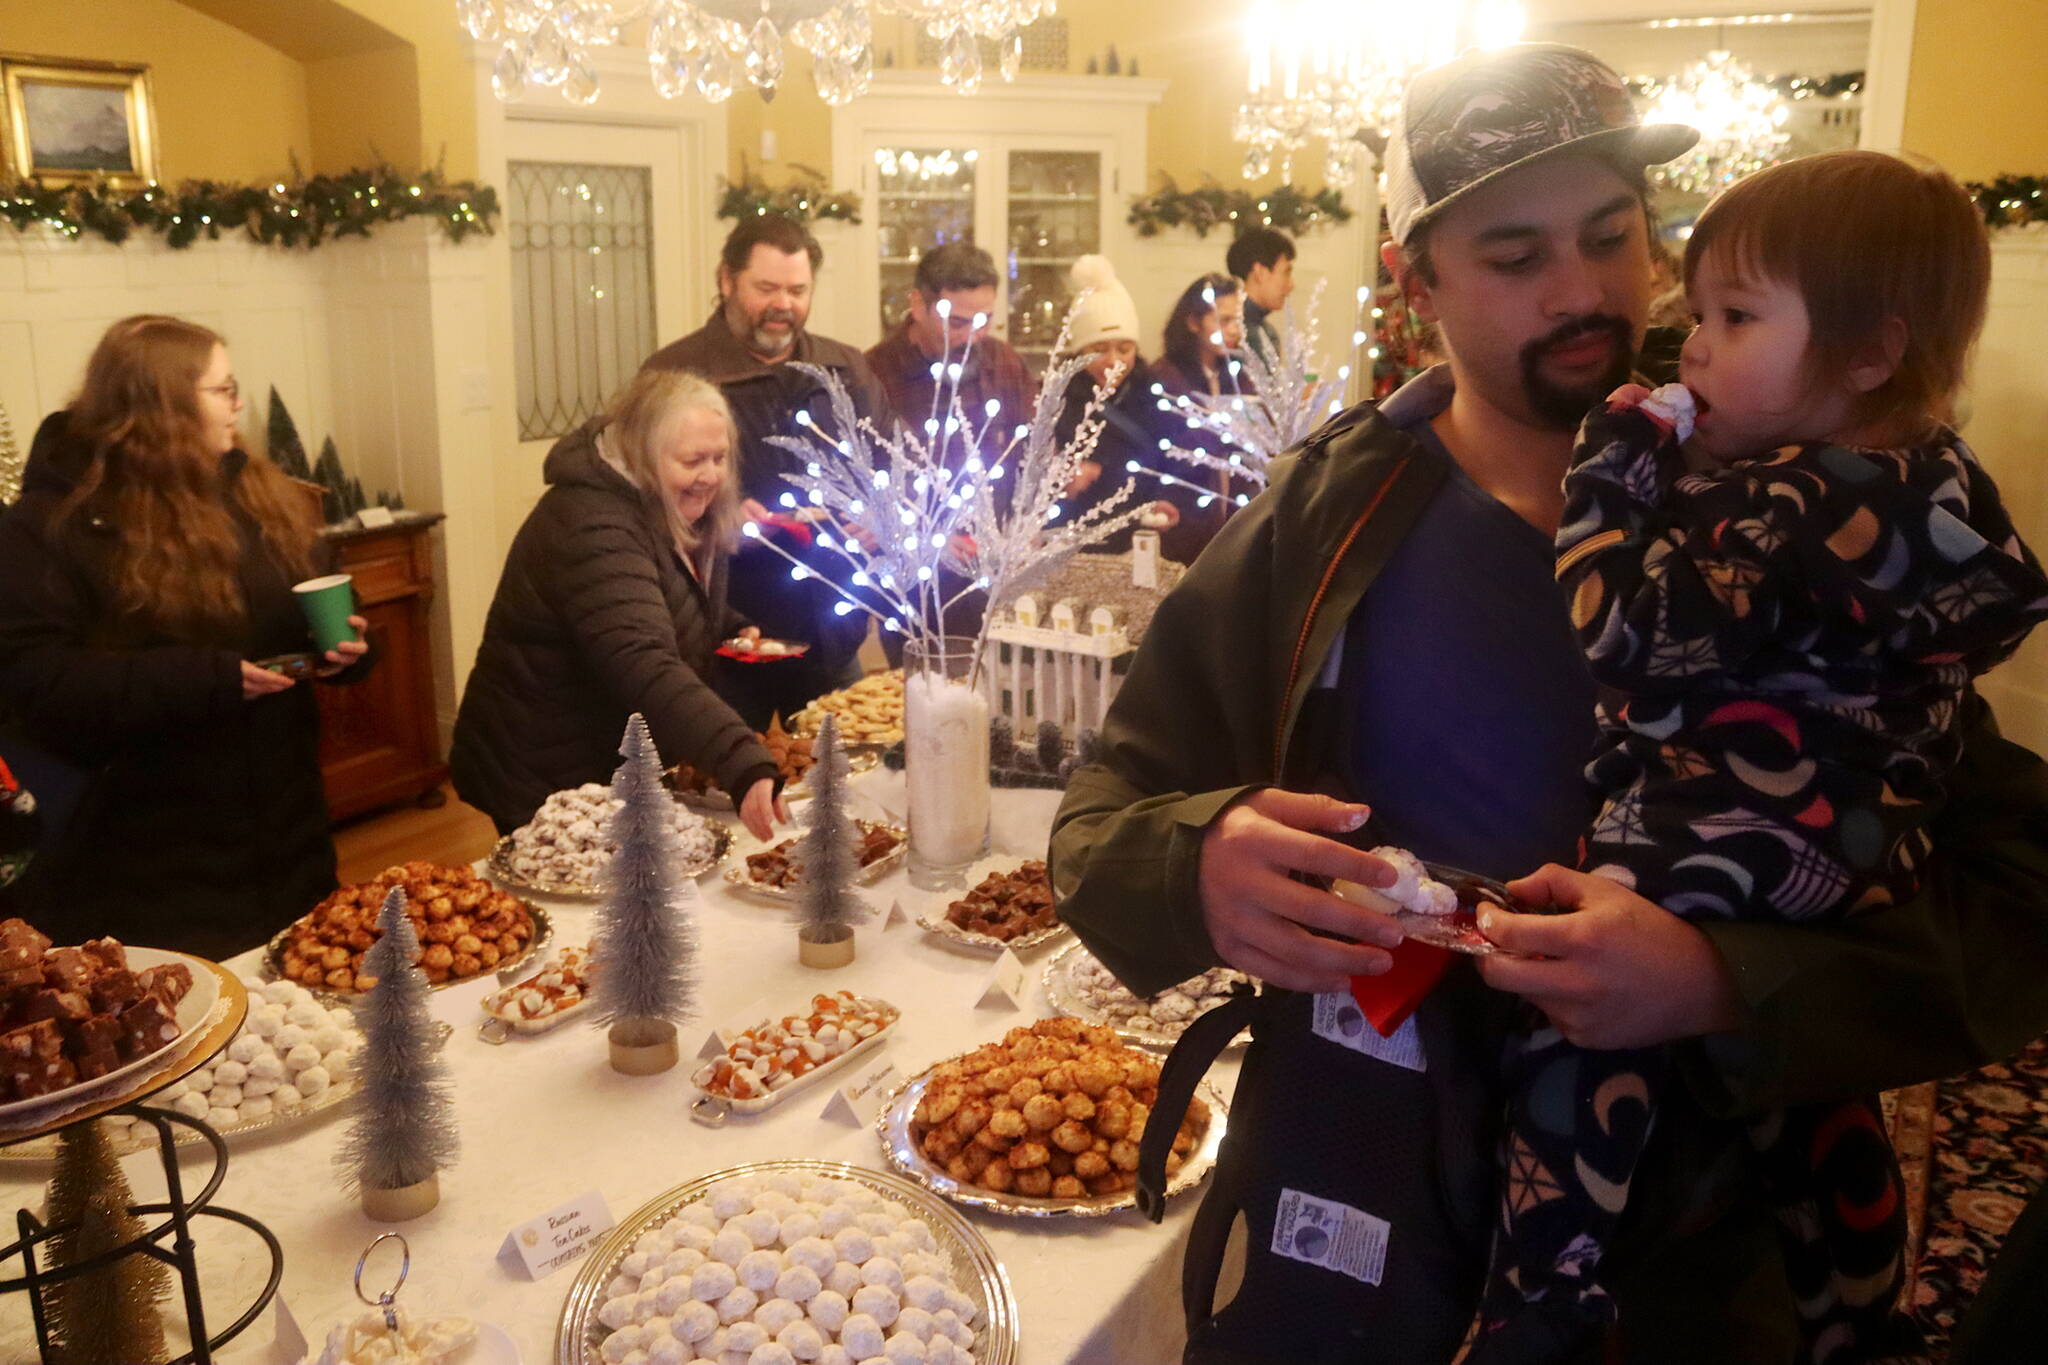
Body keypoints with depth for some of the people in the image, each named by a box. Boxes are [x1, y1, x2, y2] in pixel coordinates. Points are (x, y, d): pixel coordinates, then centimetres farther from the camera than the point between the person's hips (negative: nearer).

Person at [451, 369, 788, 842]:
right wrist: (745, 768, -54)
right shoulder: (592, 529, -29)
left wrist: (738, 630, -3)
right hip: (546, 786, -9)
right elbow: (647, 669, -43)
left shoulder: (678, 515, 0)